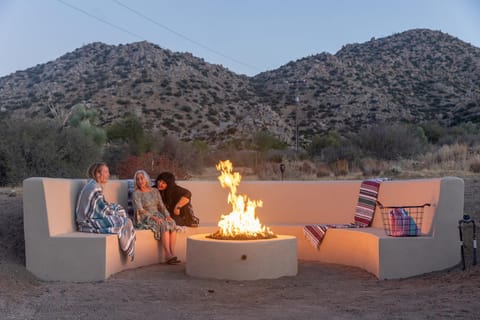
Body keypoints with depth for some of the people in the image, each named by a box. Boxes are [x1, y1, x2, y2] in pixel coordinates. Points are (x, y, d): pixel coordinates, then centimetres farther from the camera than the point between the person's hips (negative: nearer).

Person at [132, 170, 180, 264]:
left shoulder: (155, 191, 15)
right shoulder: (136, 194, -1)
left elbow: (161, 206, 13)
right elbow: (140, 210, -11)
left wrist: (167, 215, -6)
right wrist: (153, 217, -23)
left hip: (158, 216, 5)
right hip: (145, 218, -5)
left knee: (172, 223, -25)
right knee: (164, 225, -32)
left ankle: (172, 253, -29)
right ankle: (168, 255, -32)